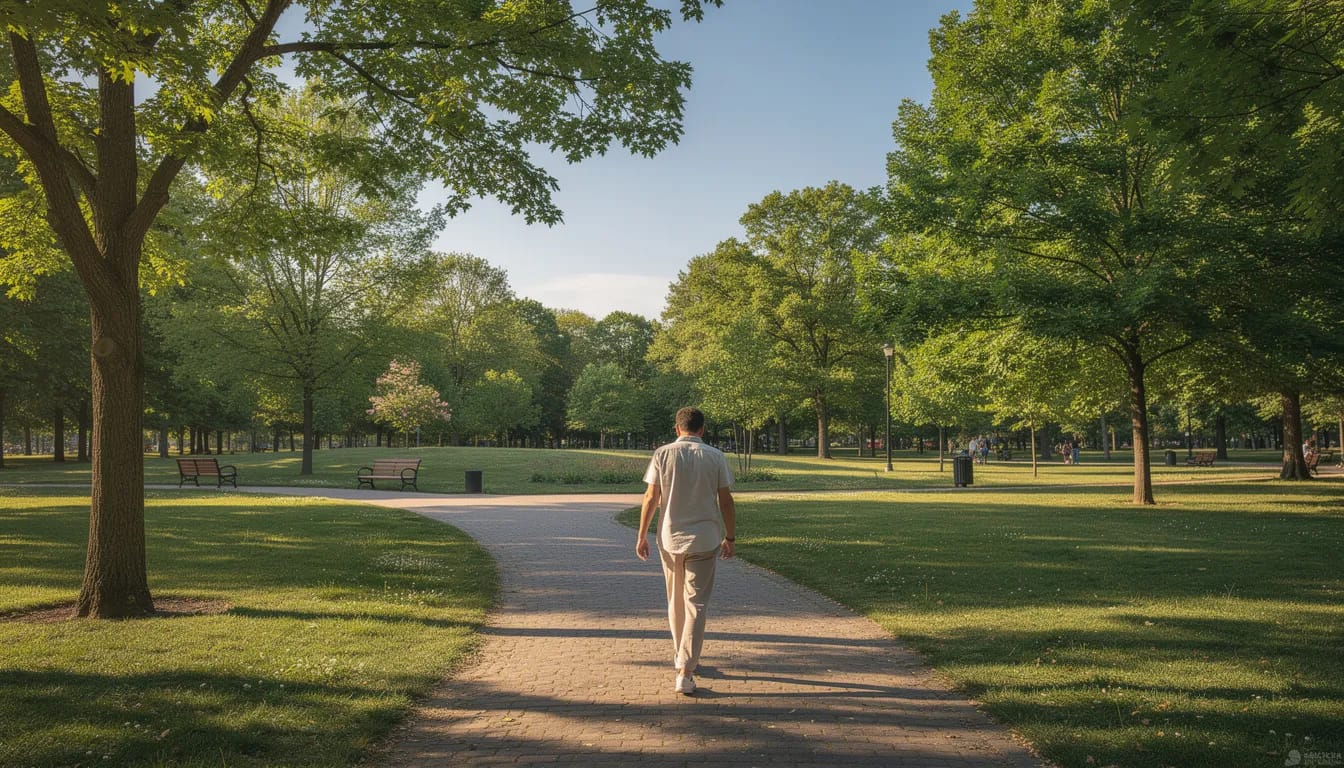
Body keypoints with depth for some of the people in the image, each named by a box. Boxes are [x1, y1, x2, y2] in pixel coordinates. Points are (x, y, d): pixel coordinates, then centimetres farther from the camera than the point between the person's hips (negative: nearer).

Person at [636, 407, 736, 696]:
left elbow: (651, 498, -3)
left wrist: (642, 535, 5)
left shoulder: (663, 454, -2)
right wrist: (729, 537, 10)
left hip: (670, 538, 1)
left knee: (675, 602, 18)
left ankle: (681, 658, 32)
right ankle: (685, 671, -6)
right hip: (704, 539, -1)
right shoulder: (715, 457, -2)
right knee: (696, 604, 1)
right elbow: (726, 501, 0)